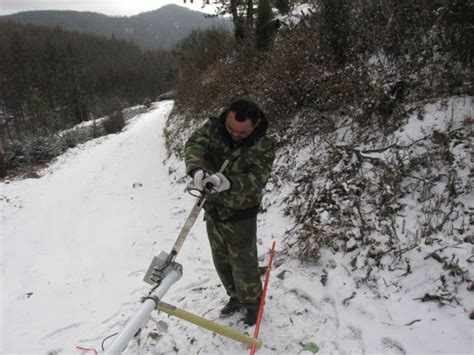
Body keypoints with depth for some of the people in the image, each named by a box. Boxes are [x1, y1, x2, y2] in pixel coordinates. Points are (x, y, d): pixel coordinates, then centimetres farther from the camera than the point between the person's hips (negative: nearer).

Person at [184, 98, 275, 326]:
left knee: (243, 264, 8)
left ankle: (252, 303, 35)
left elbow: (256, 180, -31)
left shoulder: (263, 147, -18)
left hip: (240, 215, -4)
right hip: (213, 210, 5)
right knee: (221, 260, 20)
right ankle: (236, 297, 44)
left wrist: (228, 182, -51)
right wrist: (197, 169, -47)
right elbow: (194, 145, -25)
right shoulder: (213, 128, -10)